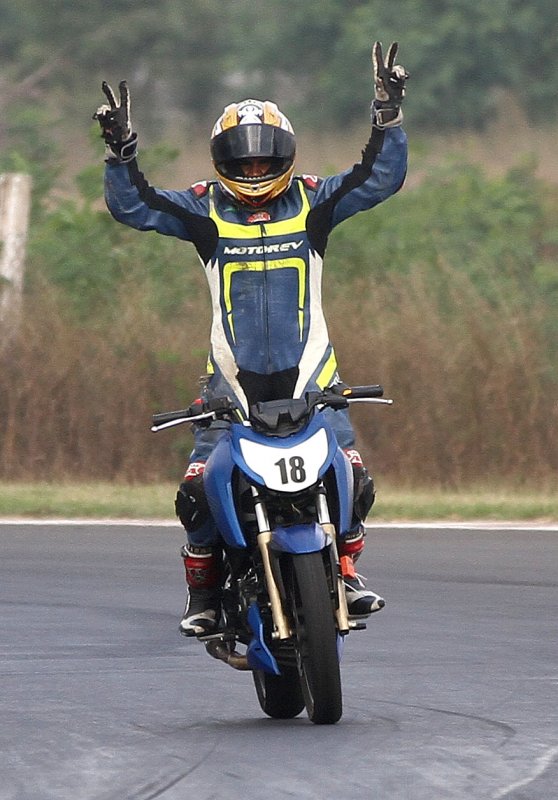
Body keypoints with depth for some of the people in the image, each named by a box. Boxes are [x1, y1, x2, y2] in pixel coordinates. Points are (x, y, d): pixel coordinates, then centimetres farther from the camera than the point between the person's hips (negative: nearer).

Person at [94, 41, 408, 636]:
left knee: (351, 476, -15)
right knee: (200, 486, -12)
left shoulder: (312, 202, 4)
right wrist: (120, 150, -16)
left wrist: (388, 115, -12)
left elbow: (382, 178, -1)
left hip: (310, 374, 0)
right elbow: (131, 206, -3)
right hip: (232, 379, 0)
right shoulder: (204, 209, 3)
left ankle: (346, 568, 6)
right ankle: (204, 588, 5)